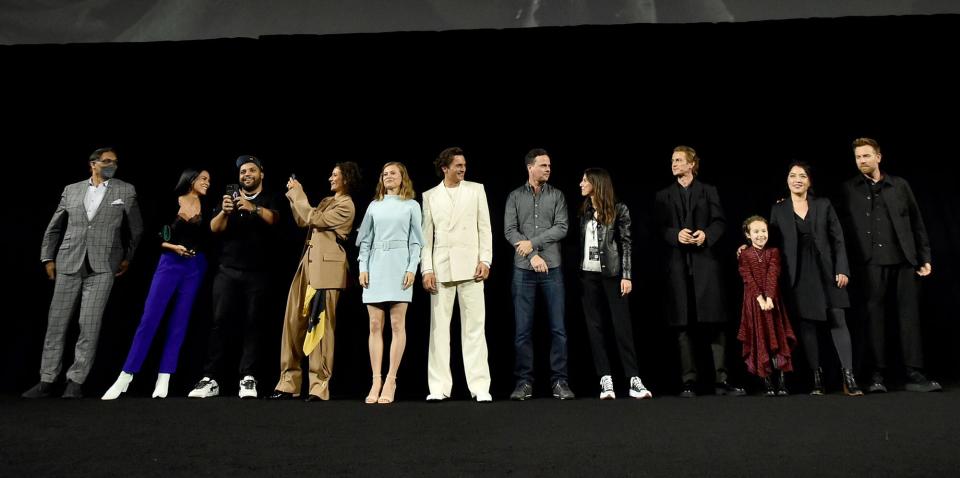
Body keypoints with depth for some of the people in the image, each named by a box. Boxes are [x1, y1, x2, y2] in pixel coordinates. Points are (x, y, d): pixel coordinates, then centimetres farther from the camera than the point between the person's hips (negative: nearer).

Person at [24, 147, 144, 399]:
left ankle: (76, 381, 3)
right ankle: (46, 381, 13)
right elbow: (54, 227, 16)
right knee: (56, 322, 5)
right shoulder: (71, 190, 12)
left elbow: (136, 228, 13)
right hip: (68, 264, 2)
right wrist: (48, 258, 11)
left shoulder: (126, 191, 7)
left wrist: (128, 258, 11)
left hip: (102, 266, -2)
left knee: (89, 325, -6)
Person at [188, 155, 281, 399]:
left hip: (257, 274, -2)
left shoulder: (270, 201, 9)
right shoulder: (229, 197, 15)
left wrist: (253, 208, -32)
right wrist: (224, 212, -20)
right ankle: (210, 379, -4)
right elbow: (214, 228, 1)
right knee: (219, 323, -4)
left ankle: (248, 378, -3)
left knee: (251, 324, -3)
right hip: (227, 271, 2)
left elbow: (273, 219, -14)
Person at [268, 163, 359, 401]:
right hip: (308, 263, 9)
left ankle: (319, 386, 0)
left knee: (320, 325, -7)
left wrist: (297, 193, -4)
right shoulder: (326, 201, 23)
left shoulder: (346, 206, -5)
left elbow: (314, 219, -13)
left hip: (326, 266, -9)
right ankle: (289, 382, 11)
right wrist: (294, 195, 16)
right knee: (294, 321, 5)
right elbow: (302, 221, 21)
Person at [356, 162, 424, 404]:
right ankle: (376, 381, 2)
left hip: (399, 266, -3)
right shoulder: (374, 206, 16)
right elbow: (365, 240, 13)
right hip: (376, 266, 3)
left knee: (397, 324, -5)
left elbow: (416, 241, 4)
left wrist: (411, 269, -8)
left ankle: (390, 381, -2)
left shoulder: (412, 206, 10)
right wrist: (363, 268, 2)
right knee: (375, 325, 0)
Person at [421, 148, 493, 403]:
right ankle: (439, 387, 9)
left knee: (474, 326, -1)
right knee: (439, 326, 3)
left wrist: (485, 260, -4)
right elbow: (426, 236, 7)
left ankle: (480, 386, 4)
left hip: (470, 266, -1)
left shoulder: (476, 190, 9)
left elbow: (484, 227, 7)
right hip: (441, 267, 1)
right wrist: (426, 269, -1)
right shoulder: (430, 196, 10)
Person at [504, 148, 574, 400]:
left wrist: (532, 242, -10)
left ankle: (559, 381, 8)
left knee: (558, 328, 0)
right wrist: (532, 256, -11)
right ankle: (524, 381, 9)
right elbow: (509, 230, -2)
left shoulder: (557, 195, 8)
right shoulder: (515, 196, 7)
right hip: (523, 270, 0)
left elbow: (561, 228, -3)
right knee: (523, 329, 2)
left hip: (552, 268, 1)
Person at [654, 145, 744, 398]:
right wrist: (676, 235, -14)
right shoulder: (663, 195, 15)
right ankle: (689, 381, 2)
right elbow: (660, 228, 6)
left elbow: (720, 222, 5)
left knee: (715, 322, -3)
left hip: (705, 260, -1)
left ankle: (721, 380, 1)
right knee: (683, 324, -1)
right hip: (677, 263, 1)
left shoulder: (709, 191, 14)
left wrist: (707, 235, -14)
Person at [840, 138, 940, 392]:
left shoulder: (900, 185, 12)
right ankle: (878, 375, 3)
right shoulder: (849, 189, 8)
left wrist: (925, 257, 7)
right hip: (872, 262, -2)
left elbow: (917, 223, 12)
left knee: (909, 315, 1)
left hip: (905, 259, 2)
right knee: (875, 316, -1)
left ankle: (914, 374, 4)